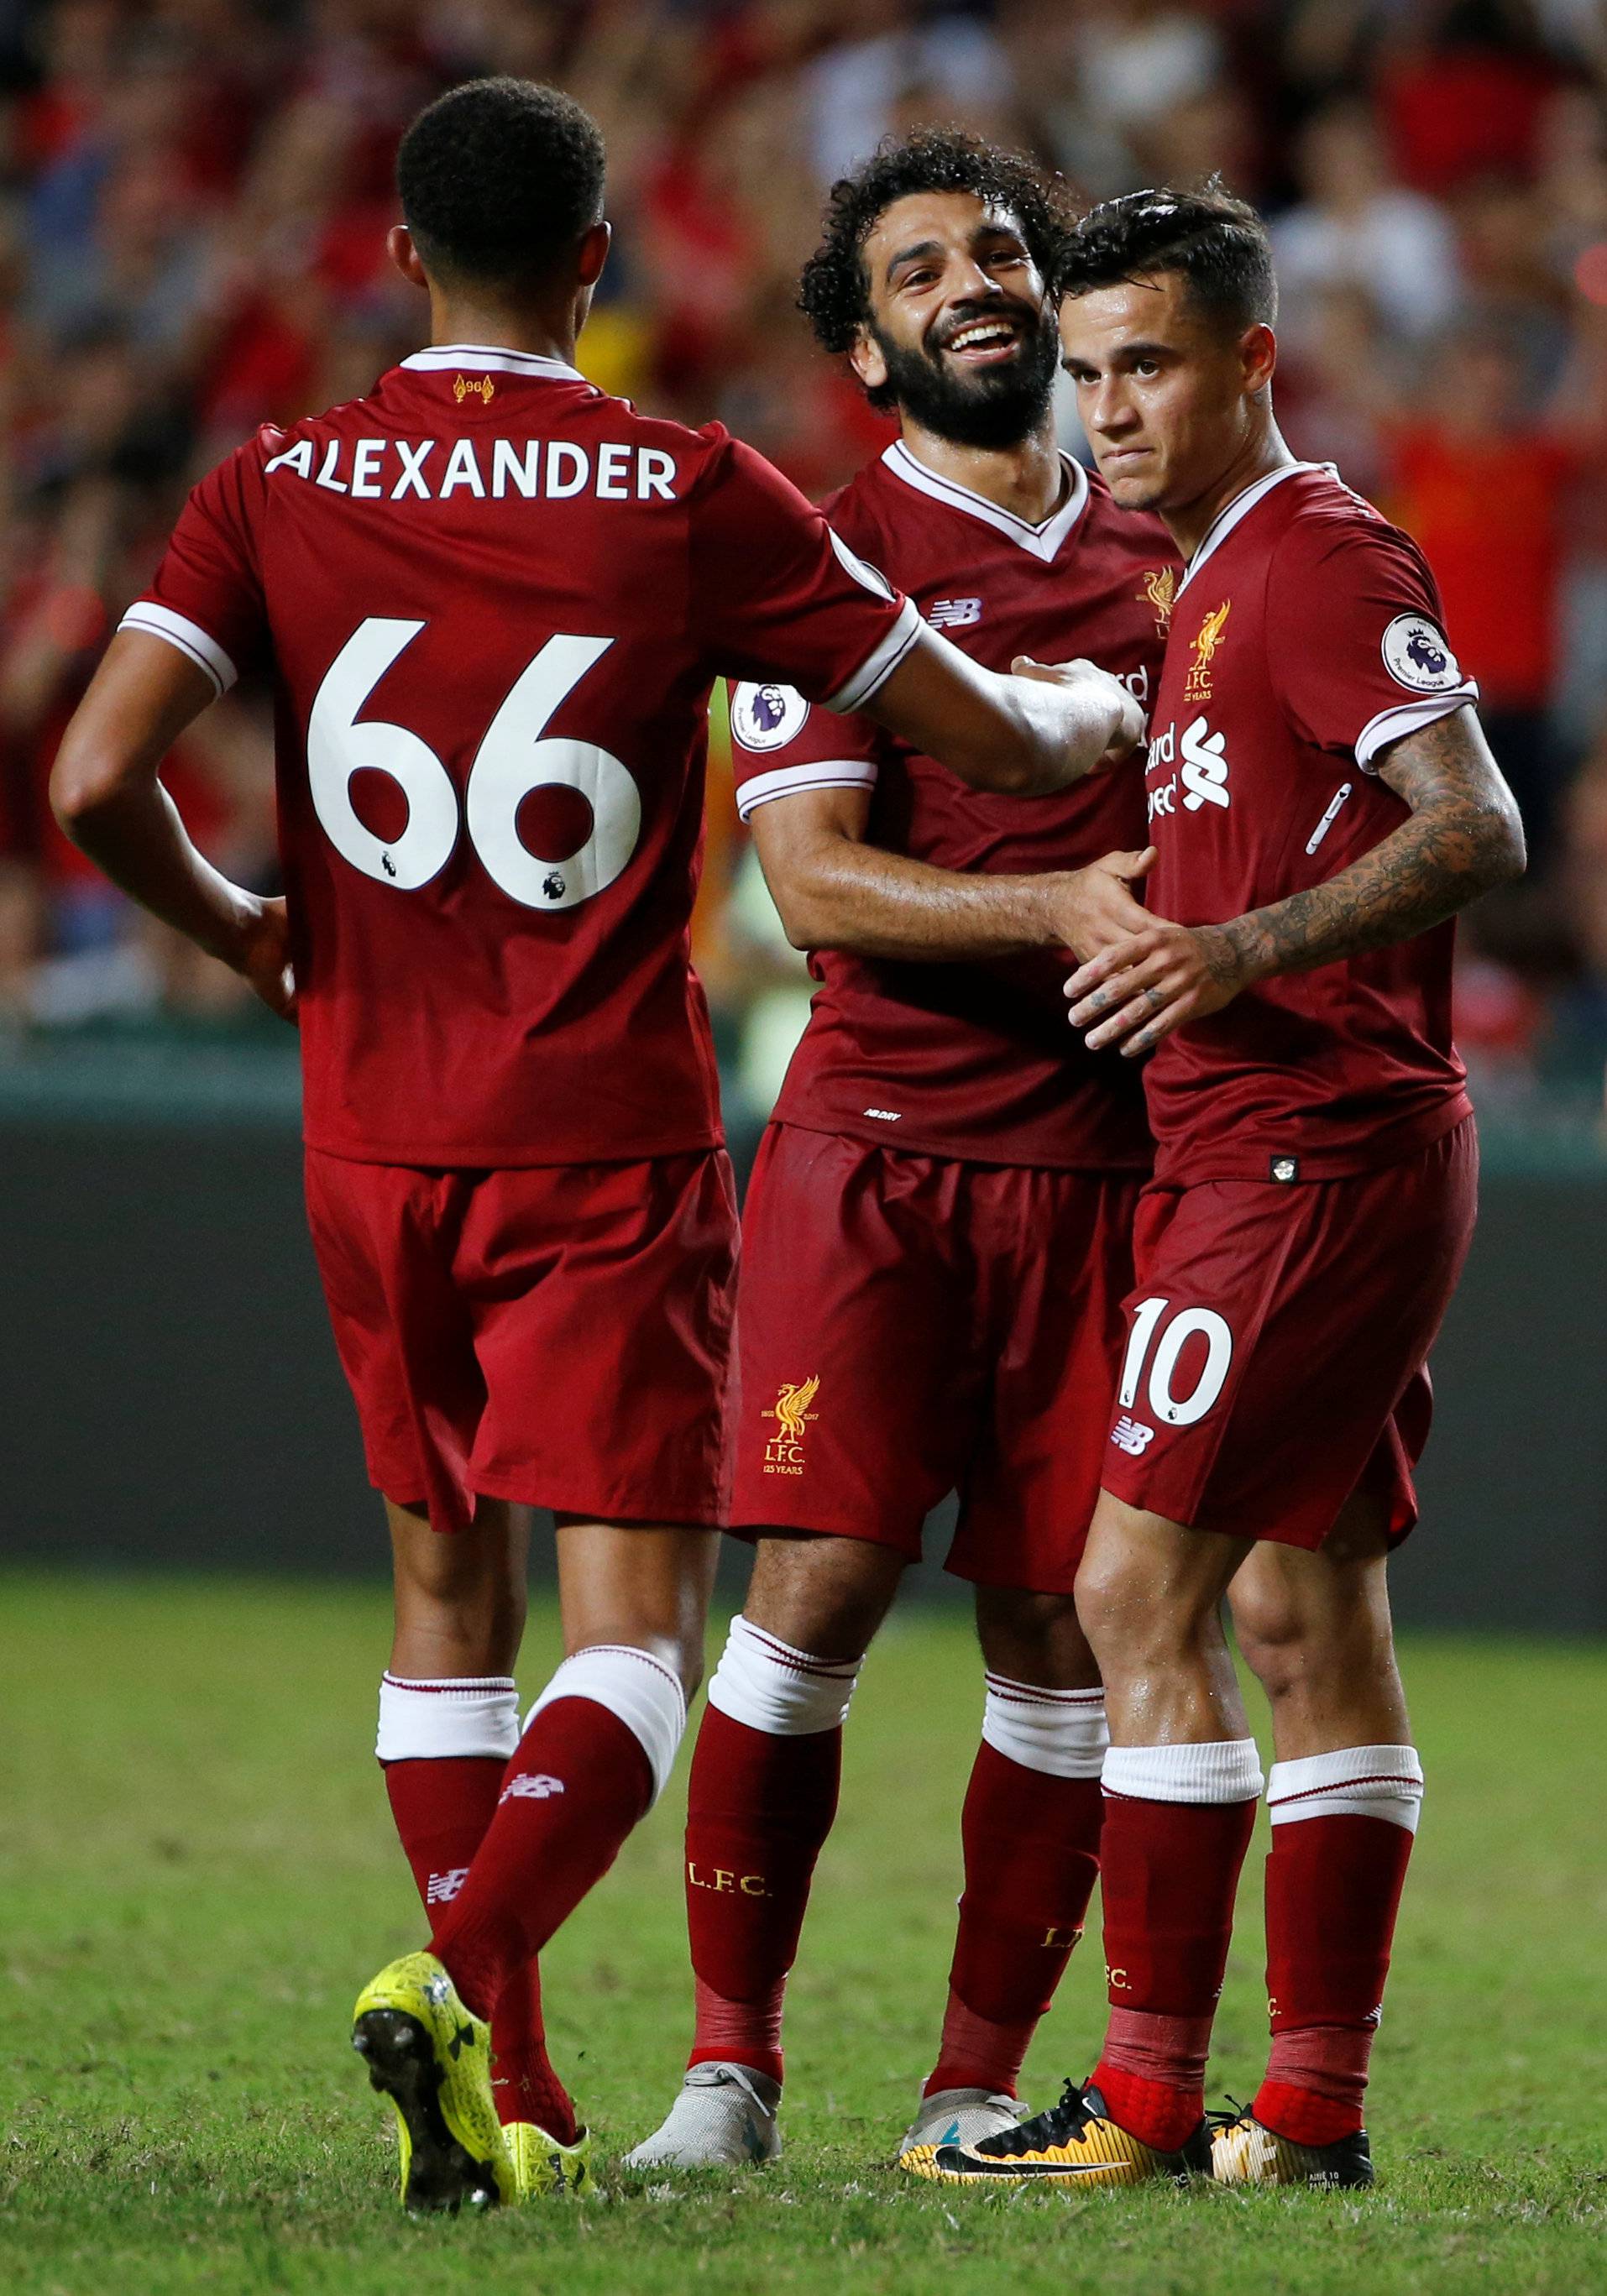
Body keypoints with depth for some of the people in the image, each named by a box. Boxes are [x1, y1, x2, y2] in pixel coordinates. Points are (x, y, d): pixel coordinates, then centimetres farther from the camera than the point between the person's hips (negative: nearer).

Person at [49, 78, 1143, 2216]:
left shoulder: (279, 490, -1)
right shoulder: (692, 497, -7)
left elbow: (96, 777, -11)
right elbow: (987, 737, -2)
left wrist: (233, 924, 9)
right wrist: (1112, 710, 22)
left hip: (373, 1138, 3)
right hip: (607, 1143, -3)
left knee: (445, 1591, 17)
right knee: (635, 1627, -3)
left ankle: (504, 2104, 18)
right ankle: (459, 1980, -28)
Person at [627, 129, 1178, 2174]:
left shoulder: (1155, 567, 17)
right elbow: (813, 877, -10)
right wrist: (1053, 910, -22)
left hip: (1101, 1162, 4)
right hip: (880, 1144, -4)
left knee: (1060, 1634, 2)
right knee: (815, 1589, -10)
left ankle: (977, 2085, 10)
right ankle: (730, 2062, -1)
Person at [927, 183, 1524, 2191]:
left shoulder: (1316, 556, -11)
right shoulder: (1217, 580, 20)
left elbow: (1476, 830, -21)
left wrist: (1240, 952, -28)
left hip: (1310, 1154, -10)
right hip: (1269, 1145, 10)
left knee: (1141, 1593, -11)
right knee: (1304, 1612, 8)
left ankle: (1150, 2099, -11)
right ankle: (1315, 2106, 10)